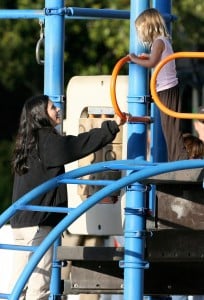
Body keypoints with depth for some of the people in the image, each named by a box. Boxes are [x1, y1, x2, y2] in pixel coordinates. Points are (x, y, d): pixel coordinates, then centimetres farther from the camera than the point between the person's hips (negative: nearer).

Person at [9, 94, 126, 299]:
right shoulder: (47, 141, -10)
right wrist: (113, 126, -5)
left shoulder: (28, 143, 16)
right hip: (39, 222, -9)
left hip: (20, 222, 9)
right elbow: (83, 143, -10)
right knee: (39, 283, -9)